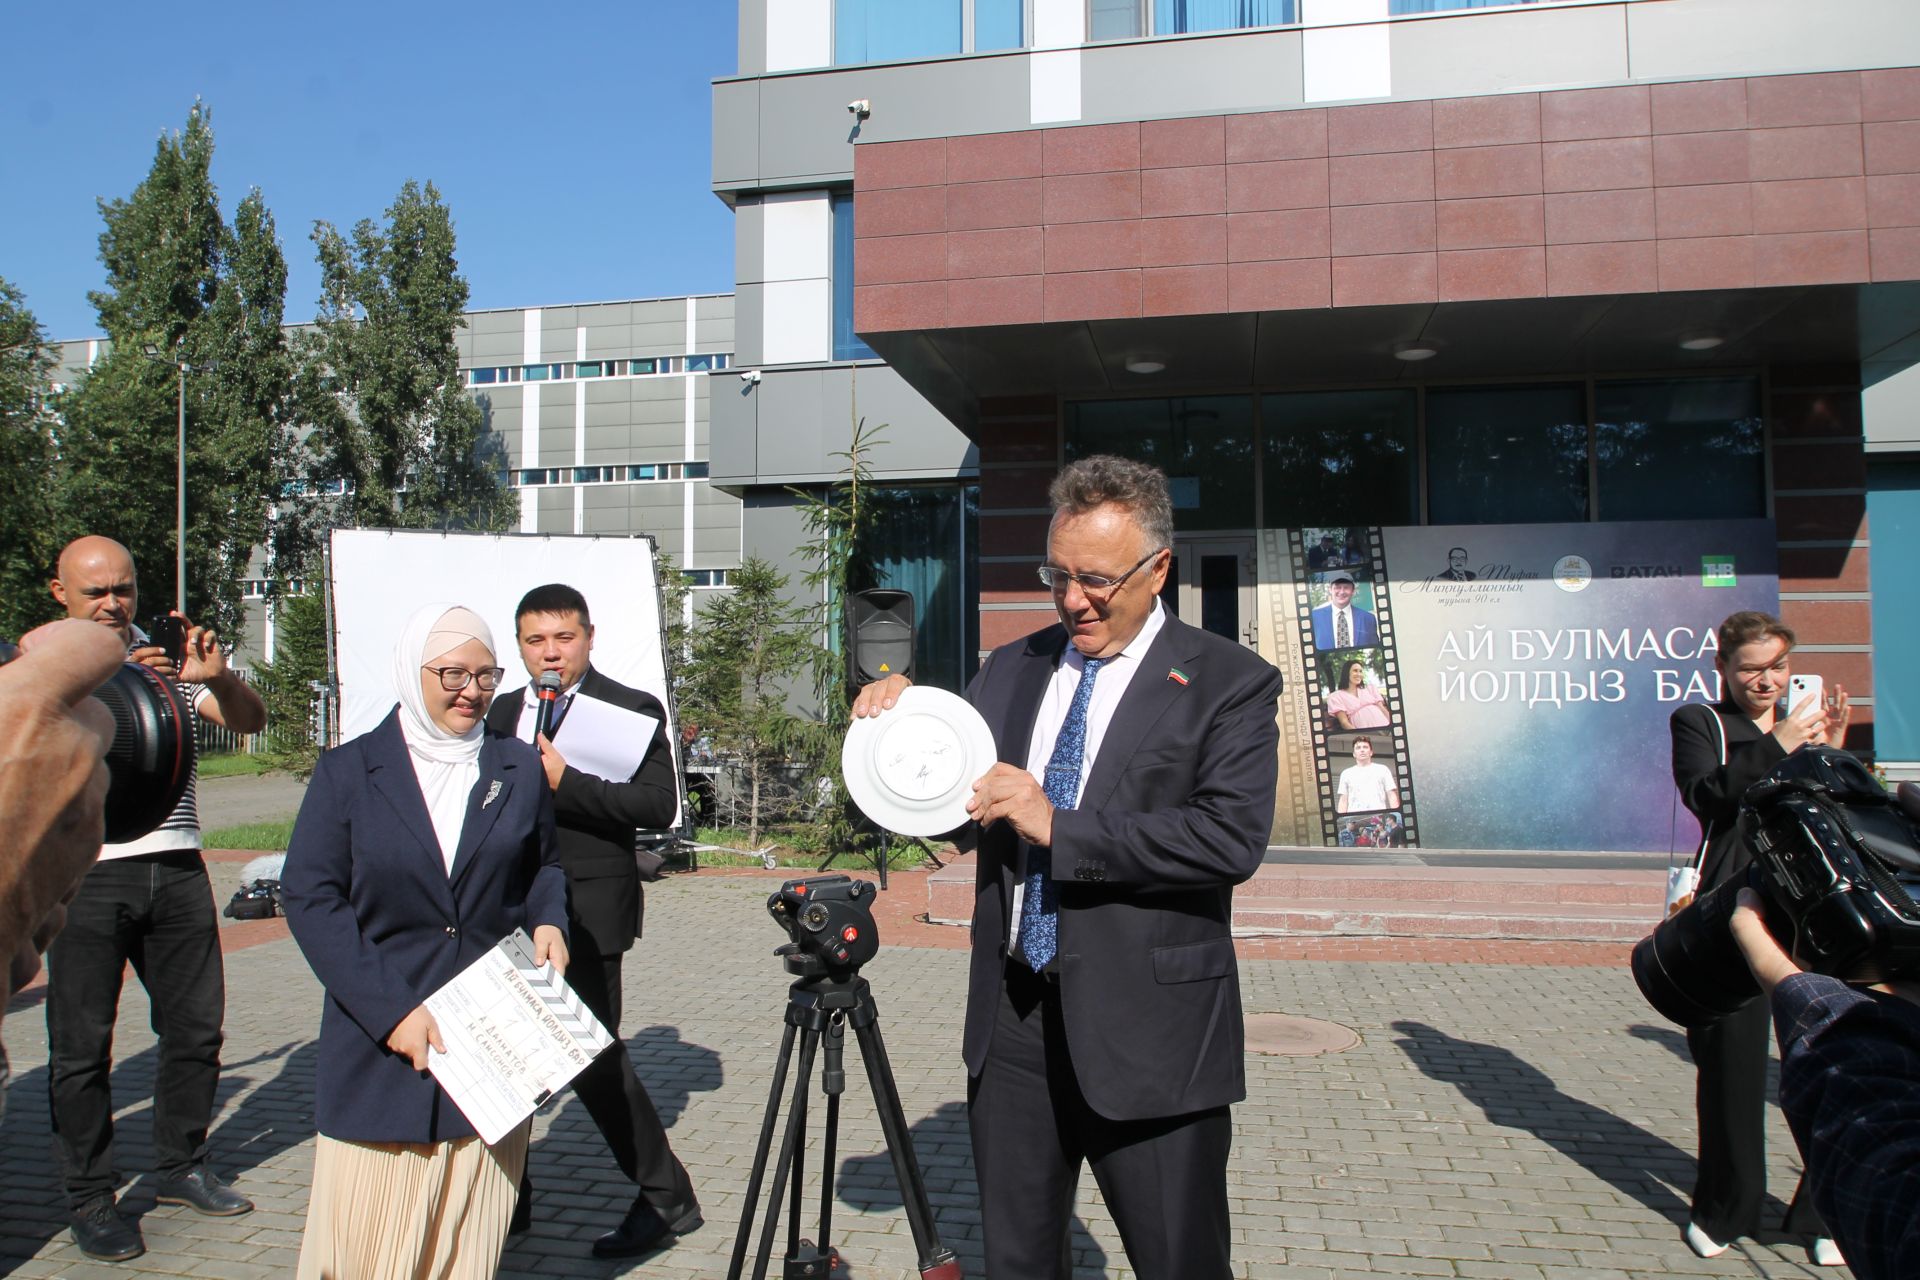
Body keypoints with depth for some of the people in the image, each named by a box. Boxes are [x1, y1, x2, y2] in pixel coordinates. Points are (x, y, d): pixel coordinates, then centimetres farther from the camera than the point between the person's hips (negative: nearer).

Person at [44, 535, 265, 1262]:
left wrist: (218, 677, -19)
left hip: (176, 866, 4)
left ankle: (181, 1168, 25)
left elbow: (250, 720, 3)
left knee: (196, 1024, 9)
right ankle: (90, 1199, 15)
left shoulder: (167, 658, 11)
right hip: (86, 872, -3)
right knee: (82, 1042, 2)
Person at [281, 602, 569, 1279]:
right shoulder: (348, 770, 1)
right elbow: (309, 896, -4)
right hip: (379, 1046, -1)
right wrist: (390, 1010, -13)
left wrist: (548, 921, -3)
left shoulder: (519, 769, 8)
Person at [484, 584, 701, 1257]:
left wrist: (564, 782, -22)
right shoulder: (504, 711, 14)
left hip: (586, 911, -6)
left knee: (592, 1055, -4)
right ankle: (507, 1195, 32)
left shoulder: (633, 710, -5)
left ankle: (666, 1197, 12)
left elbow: (660, 804, -17)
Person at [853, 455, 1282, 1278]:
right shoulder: (1010, 670, 10)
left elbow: (1232, 839, -19)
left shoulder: (1228, 683, -7)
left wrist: (1061, 826, -21)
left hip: (1147, 1027, -5)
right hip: (1011, 1017, 5)